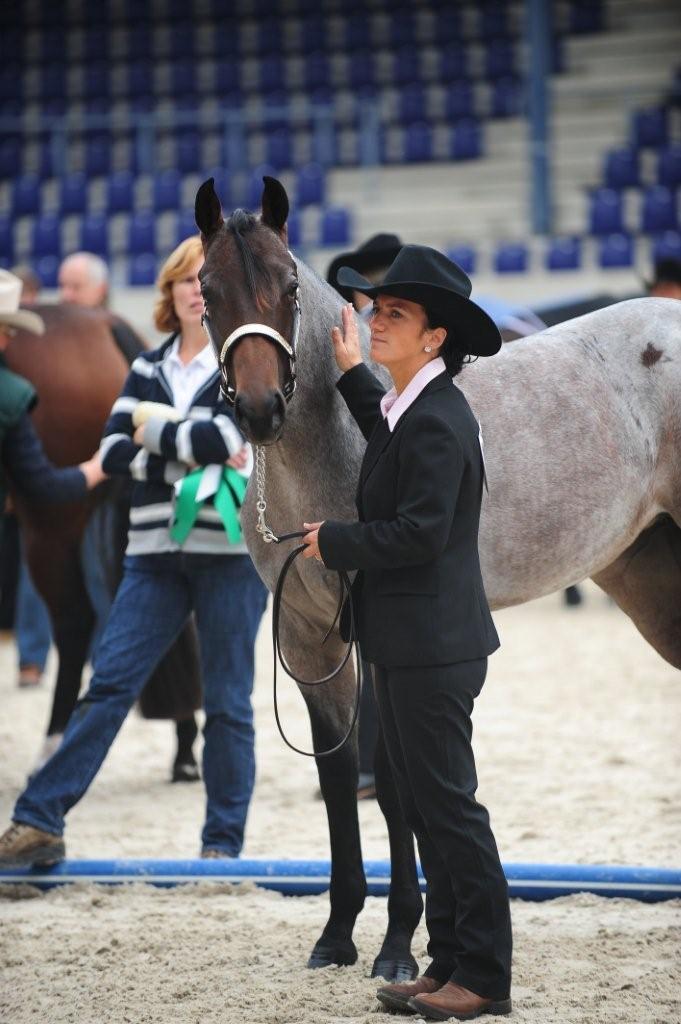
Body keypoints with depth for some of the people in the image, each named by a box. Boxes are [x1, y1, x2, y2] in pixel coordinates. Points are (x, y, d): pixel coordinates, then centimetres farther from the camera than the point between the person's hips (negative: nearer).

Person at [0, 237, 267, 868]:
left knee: (226, 700, 2)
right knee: (108, 683, -3)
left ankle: (223, 843, 10)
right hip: (156, 552, 4)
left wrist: (154, 430, -6)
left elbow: (229, 435, -18)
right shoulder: (148, 370, 13)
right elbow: (113, 452, 2)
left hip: (232, 549, -4)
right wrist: (193, 454, -11)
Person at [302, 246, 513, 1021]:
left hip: (432, 646, -11)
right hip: (405, 643, 11)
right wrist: (353, 375, 31)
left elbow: (419, 531, -26)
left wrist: (333, 542, -14)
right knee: (426, 810, 14)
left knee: (448, 806, -5)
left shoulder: (438, 420, -19)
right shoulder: (411, 406, 12)